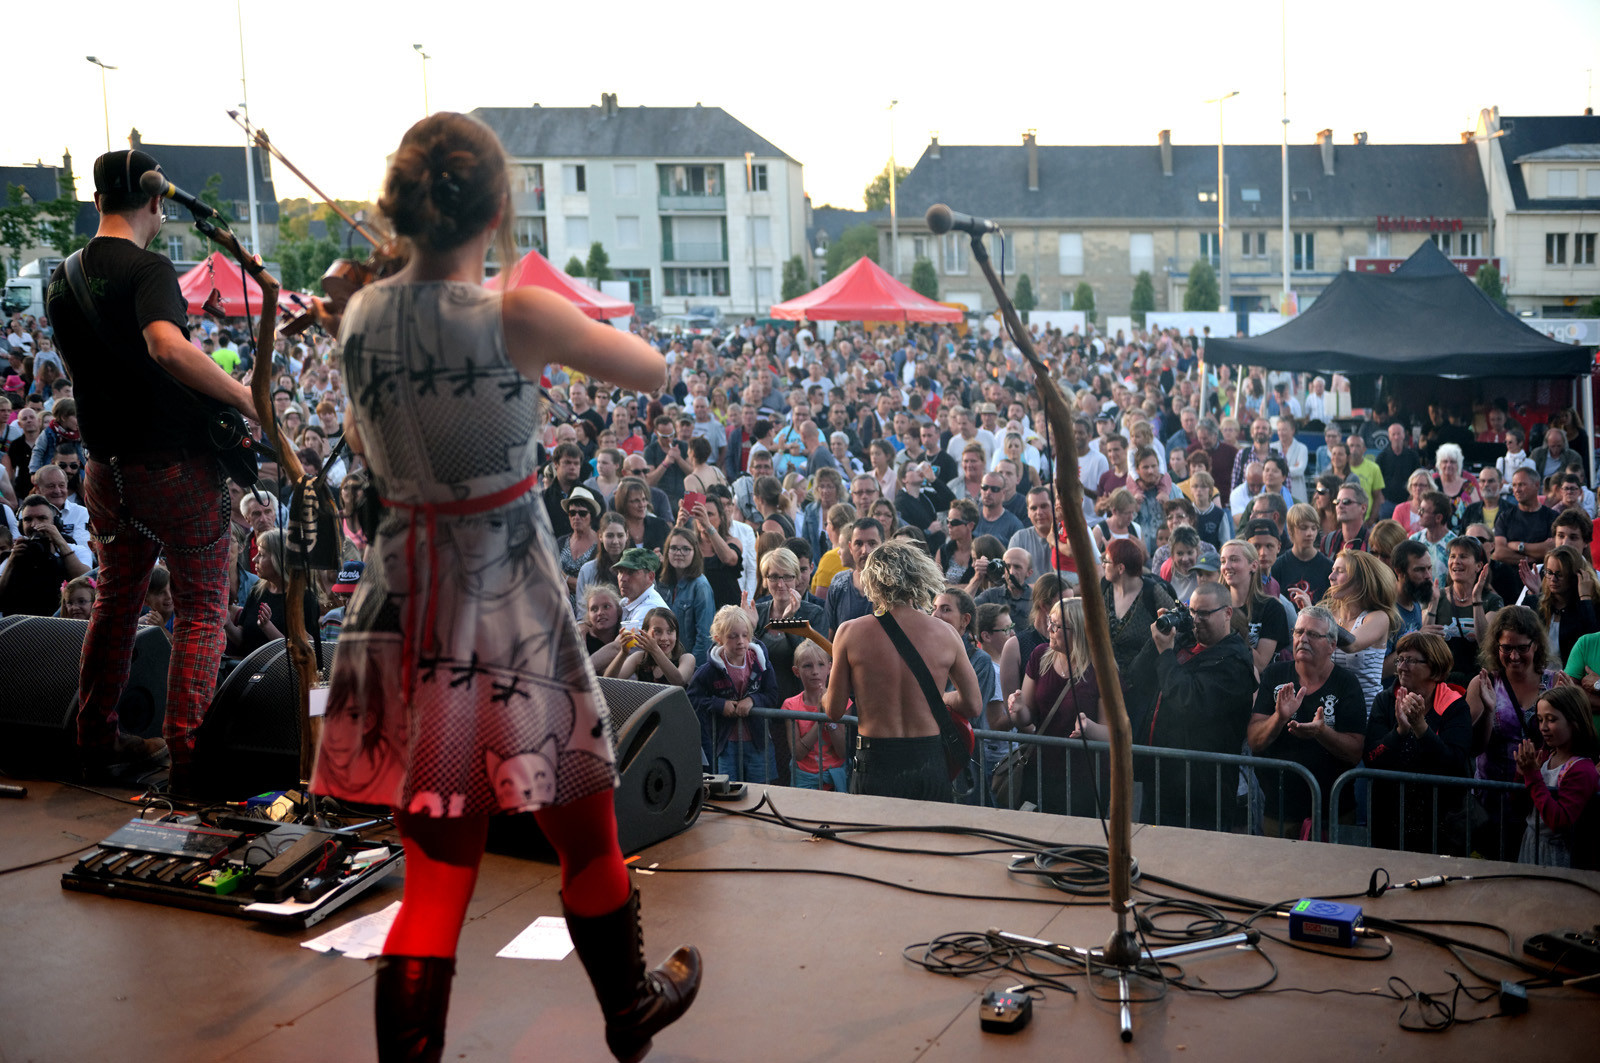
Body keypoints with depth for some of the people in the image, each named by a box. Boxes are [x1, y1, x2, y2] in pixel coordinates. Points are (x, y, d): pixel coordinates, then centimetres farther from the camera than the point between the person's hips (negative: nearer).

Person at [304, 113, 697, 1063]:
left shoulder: (361, 315, -1)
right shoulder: (519, 315, -17)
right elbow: (652, 370, -3)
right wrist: (560, 323, 12)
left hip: (408, 598, 4)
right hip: (510, 595, -4)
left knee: (438, 863, 11)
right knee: (583, 825, 18)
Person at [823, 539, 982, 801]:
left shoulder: (850, 632, -6)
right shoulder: (945, 634, -2)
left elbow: (834, 711, 0)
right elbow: (973, 707, 7)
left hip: (874, 763, -1)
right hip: (930, 763, 1)